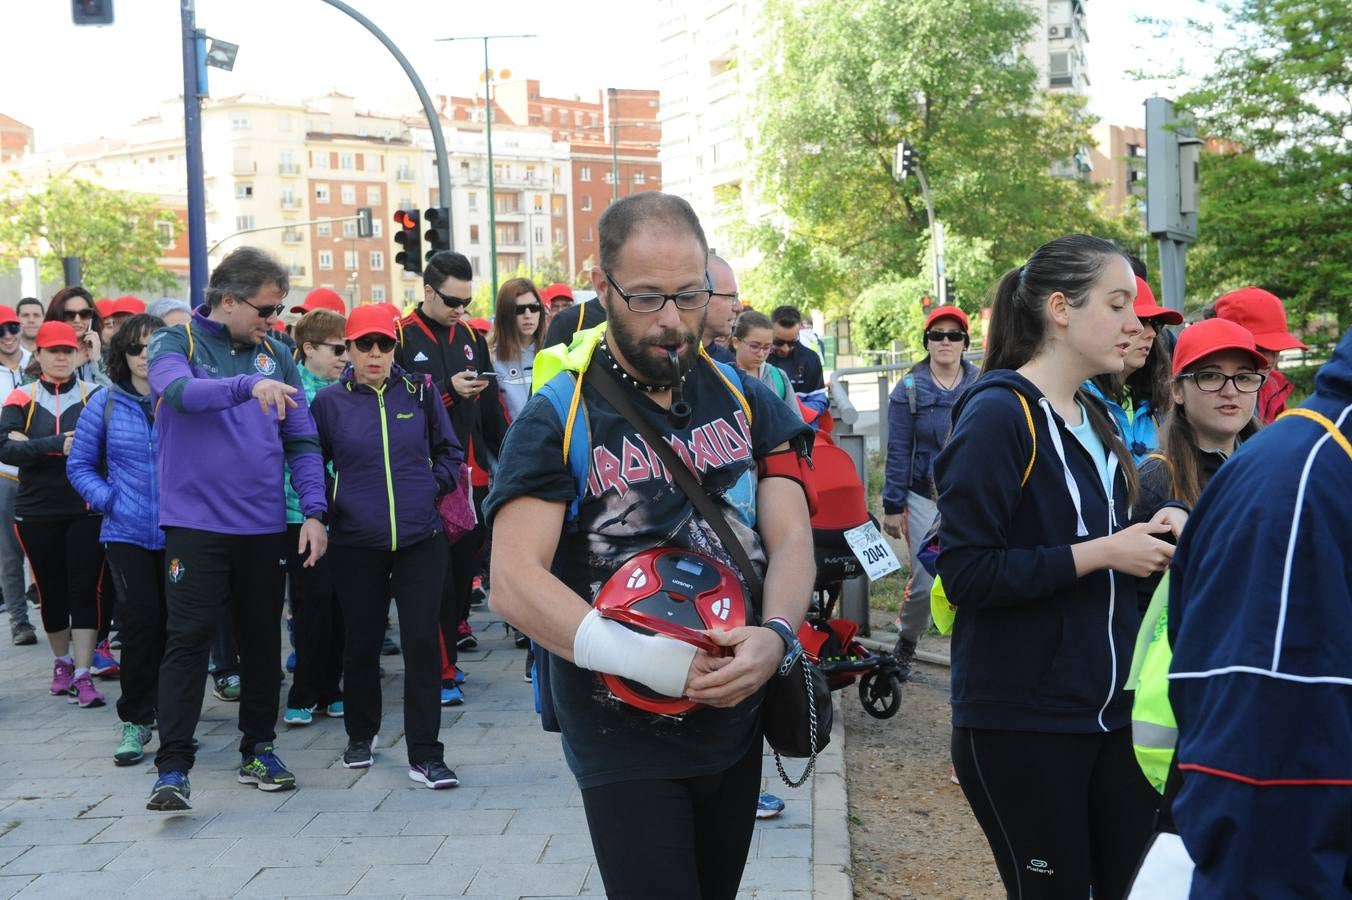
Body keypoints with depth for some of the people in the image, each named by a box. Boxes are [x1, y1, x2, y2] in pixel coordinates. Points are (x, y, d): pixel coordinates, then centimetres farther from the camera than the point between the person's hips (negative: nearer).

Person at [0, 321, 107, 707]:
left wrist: (32, 446, -19)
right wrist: (56, 445, -25)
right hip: (37, 512, 2)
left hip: (86, 509, -2)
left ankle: (83, 675, -1)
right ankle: (62, 663, 30)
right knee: (51, 589, 12)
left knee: (84, 590, -5)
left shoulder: (95, 396, 0)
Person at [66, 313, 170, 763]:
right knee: (141, 622, -7)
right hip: (128, 535, 0)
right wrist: (109, 500, -4)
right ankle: (135, 721, 9)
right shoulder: (106, 404, 2)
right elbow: (79, 464, 10)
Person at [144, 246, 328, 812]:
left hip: (264, 526, 4)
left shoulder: (276, 356, 8)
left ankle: (259, 750, 26)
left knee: (263, 639, 11)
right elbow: (181, 390, -25)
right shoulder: (175, 343, -2)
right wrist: (248, 385, -41)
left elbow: (302, 441, 7)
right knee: (187, 640, -7)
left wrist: (314, 511, -4)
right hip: (195, 523, -4)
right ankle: (172, 769, -4)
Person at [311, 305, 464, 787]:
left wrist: (434, 485, -1)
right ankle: (361, 734, 35)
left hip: (421, 539, 0)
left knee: (422, 640, -5)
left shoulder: (420, 391, 3)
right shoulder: (330, 401, 0)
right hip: (357, 544, 0)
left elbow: (449, 452, 13)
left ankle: (425, 756, 1)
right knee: (362, 642, 12)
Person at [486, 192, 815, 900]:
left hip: (737, 721, 5)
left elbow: (791, 538, 0)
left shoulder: (744, 398, 4)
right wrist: (639, 657, -31)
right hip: (626, 741, -5)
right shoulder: (558, 418, -11)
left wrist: (774, 636, -21)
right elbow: (514, 582, -18)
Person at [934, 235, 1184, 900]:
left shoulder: (1093, 418, 12)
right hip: (1024, 720, -8)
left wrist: (1147, 540, 3)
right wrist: (1100, 552, -19)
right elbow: (965, 571, -21)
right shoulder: (999, 414, -13)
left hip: (1113, 710, 8)